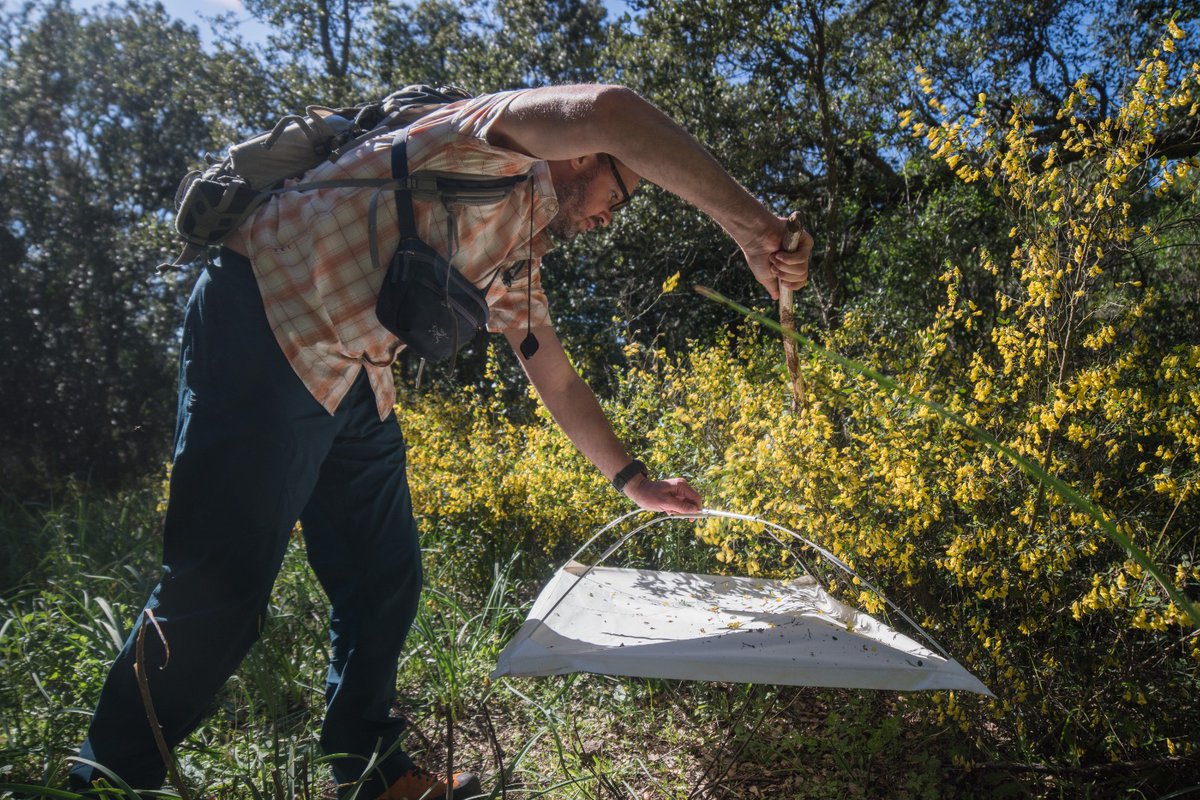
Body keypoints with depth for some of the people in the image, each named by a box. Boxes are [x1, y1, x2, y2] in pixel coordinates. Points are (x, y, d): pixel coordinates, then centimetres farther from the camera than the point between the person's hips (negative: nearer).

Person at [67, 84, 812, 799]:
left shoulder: (516, 249, 20)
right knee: (220, 589, -9)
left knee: (385, 582, 10)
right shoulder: (502, 149, -6)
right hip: (266, 324, -9)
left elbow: (558, 382, 25)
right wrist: (752, 223, -25)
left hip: (354, 382, 10)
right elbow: (608, 112, -29)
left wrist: (634, 480, 24)